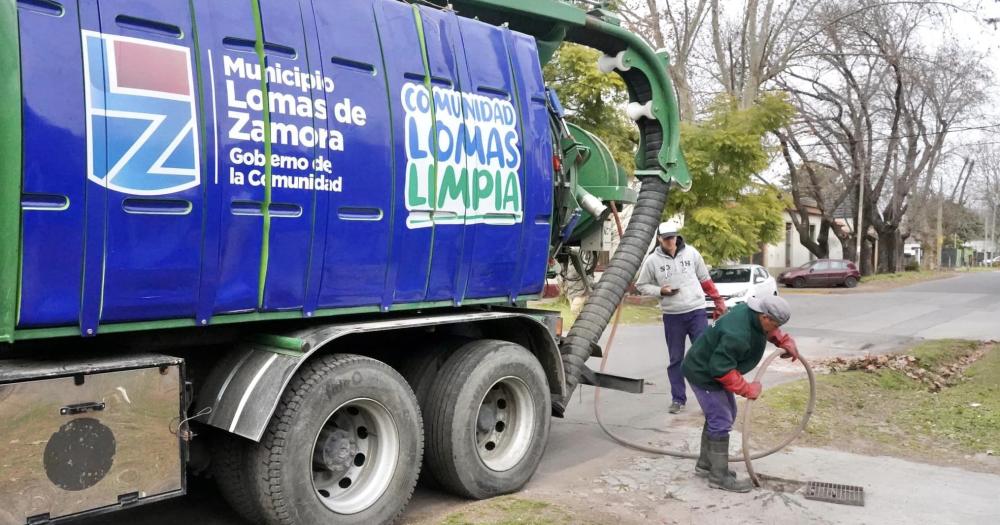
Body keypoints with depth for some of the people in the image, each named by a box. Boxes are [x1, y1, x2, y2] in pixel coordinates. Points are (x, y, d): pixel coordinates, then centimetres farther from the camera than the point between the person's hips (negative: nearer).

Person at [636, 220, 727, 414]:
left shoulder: (691, 253, 1)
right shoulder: (652, 260, -3)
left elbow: (705, 279, 11)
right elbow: (641, 286, 6)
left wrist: (718, 300, 11)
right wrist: (660, 291, -10)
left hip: (697, 312, 0)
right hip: (672, 316, 0)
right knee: (676, 359, 7)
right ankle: (678, 399, 17)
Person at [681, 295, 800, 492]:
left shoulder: (753, 312, -7)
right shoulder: (737, 335, -36)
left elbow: (768, 331, 16)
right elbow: (721, 369, -34)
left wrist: (785, 341, 0)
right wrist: (747, 389, -26)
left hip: (714, 368, 11)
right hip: (703, 373, -11)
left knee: (722, 415, 19)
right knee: (721, 422, -7)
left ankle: (705, 464, 31)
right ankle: (719, 477, 4)